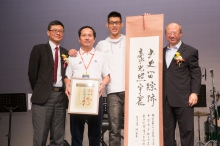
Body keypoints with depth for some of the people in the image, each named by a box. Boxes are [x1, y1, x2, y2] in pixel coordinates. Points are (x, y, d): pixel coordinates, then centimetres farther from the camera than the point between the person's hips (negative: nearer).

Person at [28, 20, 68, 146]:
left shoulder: (65, 53, 16)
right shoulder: (39, 49, 4)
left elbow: (66, 73, 16)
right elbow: (32, 73, 2)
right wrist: (39, 91, 3)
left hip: (61, 96, 4)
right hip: (44, 96, -4)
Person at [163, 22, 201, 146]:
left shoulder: (190, 51, 4)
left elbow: (196, 74, -1)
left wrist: (194, 93, -11)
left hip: (183, 99, -4)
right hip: (165, 99, 4)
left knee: (187, 129, 1)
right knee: (167, 131, 9)